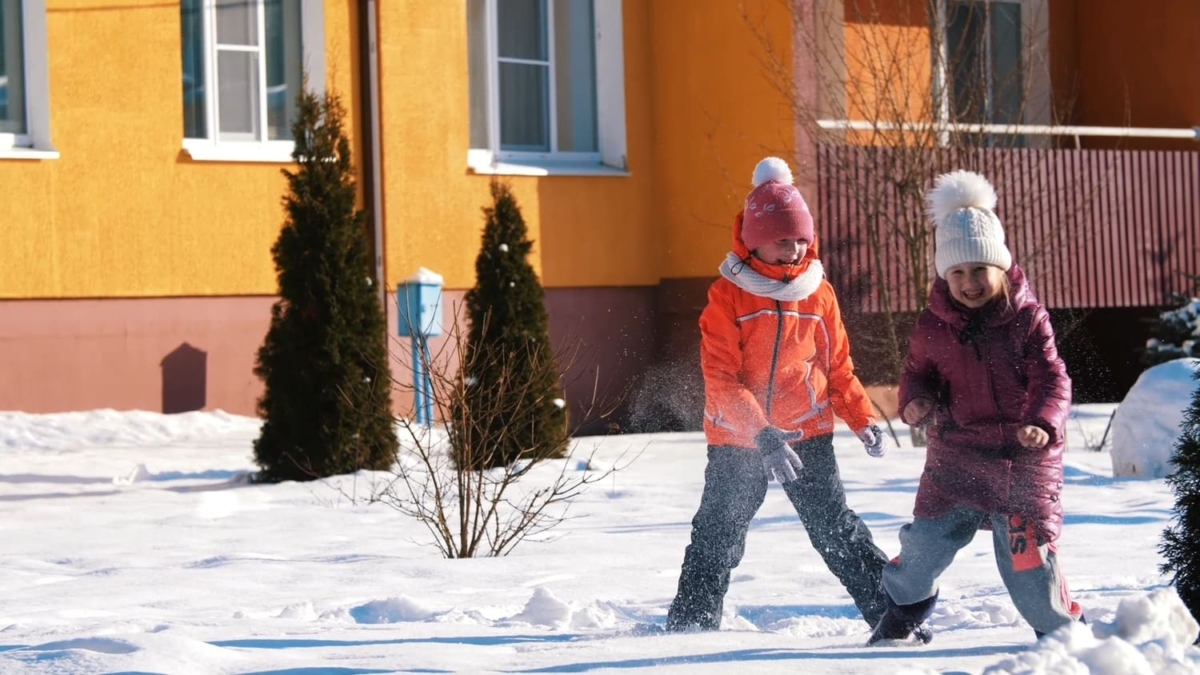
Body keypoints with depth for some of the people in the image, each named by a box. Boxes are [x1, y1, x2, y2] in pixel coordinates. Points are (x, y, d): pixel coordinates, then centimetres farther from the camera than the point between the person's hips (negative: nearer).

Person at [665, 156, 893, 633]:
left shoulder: (818, 292, 2)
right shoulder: (728, 295, -10)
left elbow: (838, 366, 12)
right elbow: (721, 379, -16)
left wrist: (863, 420, 0)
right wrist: (762, 436, -25)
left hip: (808, 437, 2)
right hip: (736, 440, -2)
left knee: (837, 530, 1)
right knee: (717, 537, 2)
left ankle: (891, 611, 4)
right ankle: (689, 625, 11)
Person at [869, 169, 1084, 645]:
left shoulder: (1027, 318, -9)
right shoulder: (933, 325, -1)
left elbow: (1052, 379, -13)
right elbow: (919, 370, 14)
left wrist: (1043, 423, -32)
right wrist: (915, 400, -9)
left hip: (1023, 454, -2)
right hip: (956, 453, 3)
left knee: (1028, 552, -8)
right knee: (925, 542, 0)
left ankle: (1059, 629, 14)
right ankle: (903, 612, 28)